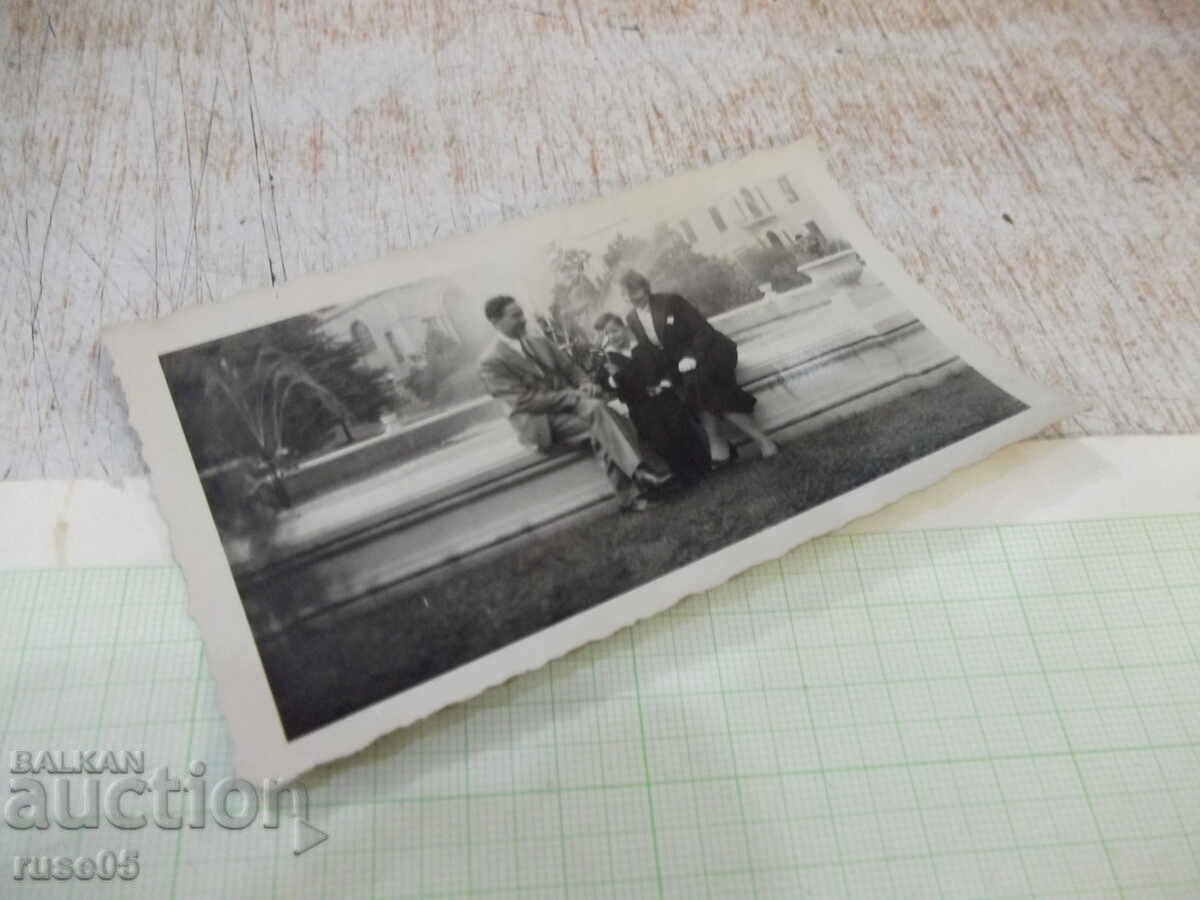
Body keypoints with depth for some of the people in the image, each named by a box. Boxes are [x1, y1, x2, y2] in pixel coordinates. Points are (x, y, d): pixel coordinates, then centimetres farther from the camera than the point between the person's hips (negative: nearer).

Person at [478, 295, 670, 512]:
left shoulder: (538, 342, 14)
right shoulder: (491, 362, -9)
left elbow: (569, 367, 16)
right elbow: (523, 400, -17)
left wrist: (584, 384, -8)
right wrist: (572, 396, -22)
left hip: (568, 404, 6)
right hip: (540, 423, -6)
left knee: (600, 428, -24)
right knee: (595, 409, -28)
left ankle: (629, 495, -24)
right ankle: (638, 470, -29)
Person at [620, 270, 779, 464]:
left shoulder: (670, 302, -9)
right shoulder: (631, 319, 4)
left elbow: (704, 331, -11)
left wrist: (692, 357, -25)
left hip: (701, 352, -3)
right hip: (676, 365, 3)